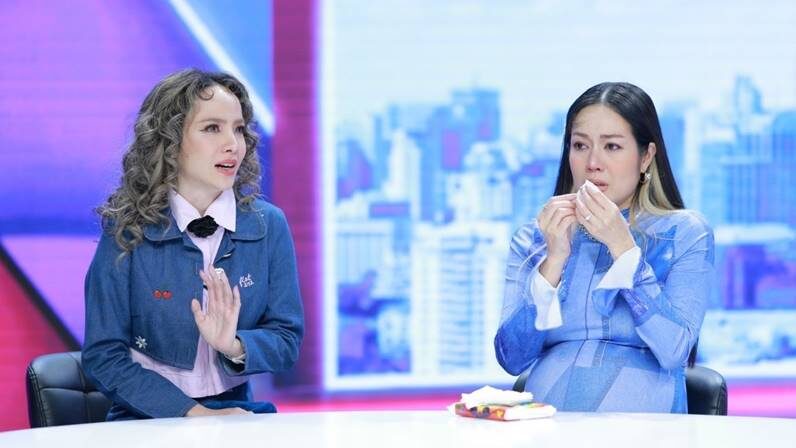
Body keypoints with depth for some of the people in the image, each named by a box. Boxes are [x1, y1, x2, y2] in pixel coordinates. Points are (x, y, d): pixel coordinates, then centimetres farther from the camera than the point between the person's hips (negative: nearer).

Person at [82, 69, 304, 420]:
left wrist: (235, 346, -17)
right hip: (148, 419, -2)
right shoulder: (126, 231, -5)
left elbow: (287, 339, 5)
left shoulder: (268, 226, 3)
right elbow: (103, 356, -4)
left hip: (235, 411, 2)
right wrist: (194, 414, -14)